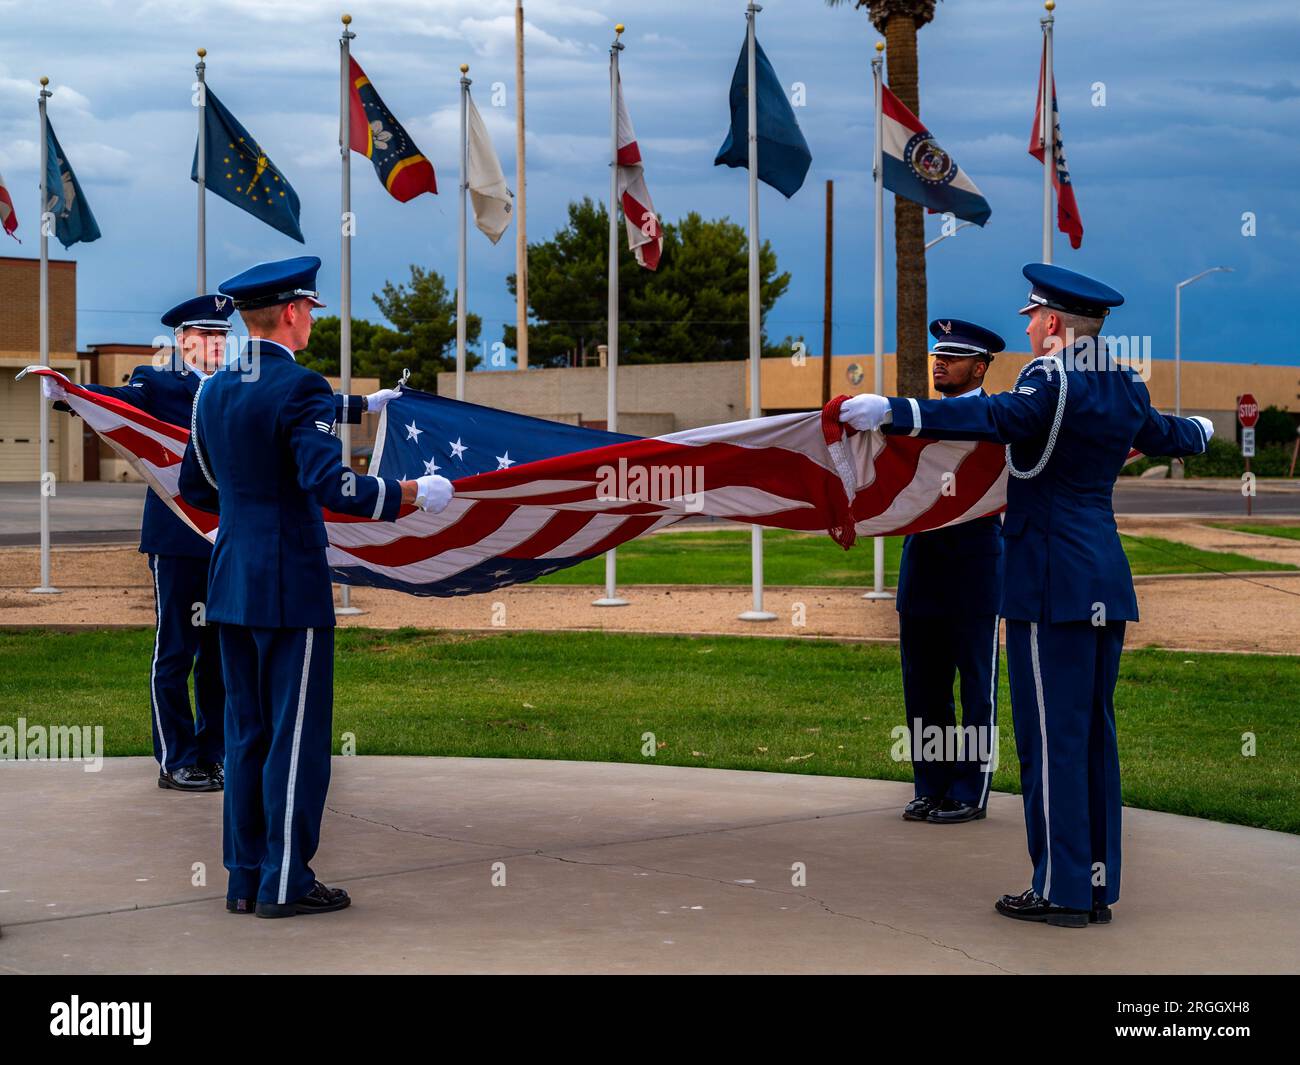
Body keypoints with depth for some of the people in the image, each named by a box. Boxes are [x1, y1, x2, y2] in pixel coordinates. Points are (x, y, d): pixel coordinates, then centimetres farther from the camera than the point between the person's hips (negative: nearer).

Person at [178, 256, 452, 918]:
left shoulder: (212, 391, 9)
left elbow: (194, 487, 19)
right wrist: (405, 494, -12)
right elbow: (331, 484, -25)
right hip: (292, 585, -8)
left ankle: (244, 878, 16)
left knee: (246, 734, 12)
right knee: (298, 735, 0)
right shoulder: (300, 390, -15)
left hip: (231, 583, 8)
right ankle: (285, 883, 3)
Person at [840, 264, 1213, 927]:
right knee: (1094, 732, 12)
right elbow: (1164, 435, 32)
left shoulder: (1051, 379, -12)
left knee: (1051, 735, -4)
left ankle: (1061, 890, -2)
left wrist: (894, 414, -39)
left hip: (1050, 584, -8)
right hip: (1107, 580, 8)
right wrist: (1200, 431, 57)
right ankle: (1098, 884, 17)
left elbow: (997, 417, -31)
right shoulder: (1125, 387, 13)